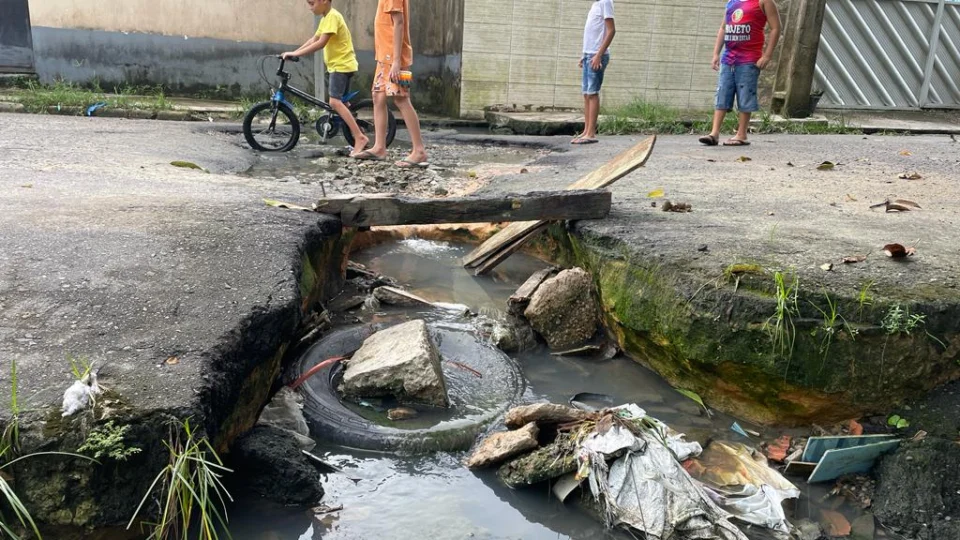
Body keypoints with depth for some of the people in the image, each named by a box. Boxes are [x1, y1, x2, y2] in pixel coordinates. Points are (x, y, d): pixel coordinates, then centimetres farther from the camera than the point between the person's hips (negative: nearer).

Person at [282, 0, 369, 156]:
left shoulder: (332, 16, -16)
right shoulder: (326, 18, 15)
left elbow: (320, 43, -23)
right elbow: (313, 40, 15)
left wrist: (295, 54, -23)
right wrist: (294, 53, 5)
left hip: (342, 65, -10)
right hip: (340, 64, 10)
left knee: (335, 102, -19)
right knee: (341, 102, 13)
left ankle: (360, 137, -21)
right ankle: (358, 137, 16)